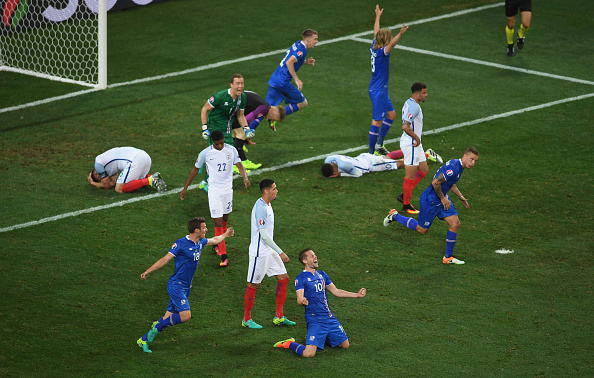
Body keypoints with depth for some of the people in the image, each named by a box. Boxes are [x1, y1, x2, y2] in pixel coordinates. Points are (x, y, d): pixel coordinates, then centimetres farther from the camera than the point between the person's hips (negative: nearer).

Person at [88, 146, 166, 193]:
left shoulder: (98, 163, 10)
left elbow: (107, 186, 13)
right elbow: (113, 183, 30)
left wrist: (93, 183, 29)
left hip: (135, 161, -9)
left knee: (119, 189, -5)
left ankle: (149, 181, -18)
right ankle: (155, 177, 4)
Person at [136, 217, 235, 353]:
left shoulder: (200, 243, 10)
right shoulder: (180, 244, -14)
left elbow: (215, 240, 32)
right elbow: (165, 259, -15)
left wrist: (225, 235, 47)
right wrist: (147, 271, -20)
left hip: (185, 287, 8)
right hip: (176, 285, -8)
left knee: (169, 318, 5)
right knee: (185, 315, -19)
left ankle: (144, 340, 10)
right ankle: (158, 326, -3)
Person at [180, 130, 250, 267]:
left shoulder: (231, 150, -4)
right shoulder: (205, 153, -9)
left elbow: (240, 166, -10)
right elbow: (195, 169, 3)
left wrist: (245, 177, -33)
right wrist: (185, 188, 7)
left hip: (228, 189, 3)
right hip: (214, 190, -3)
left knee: (225, 219, 16)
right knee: (218, 222, -9)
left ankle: (217, 245, 39)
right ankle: (223, 256, -11)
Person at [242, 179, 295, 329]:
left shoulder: (267, 204, 9)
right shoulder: (260, 207, -22)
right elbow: (264, 235, -24)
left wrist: (278, 252, 24)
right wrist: (280, 253, -22)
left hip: (269, 250, 10)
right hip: (259, 252, -10)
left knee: (283, 278, 9)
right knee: (254, 284, 1)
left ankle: (279, 317, 14)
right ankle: (247, 319, 13)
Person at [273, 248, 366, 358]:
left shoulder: (322, 274, 14)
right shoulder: (301, 278, -8)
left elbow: (336, 291, 22)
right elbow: (299, 299, -17)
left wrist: (357, 295, 19)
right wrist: (302, 301, -41)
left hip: (330, 317, 7)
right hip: (315, 319, -7)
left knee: (345, 345, 11)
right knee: (309, 353, -21)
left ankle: (322, 337, 32)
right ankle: (290, 344, 8)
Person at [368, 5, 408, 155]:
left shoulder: (374, 47, 3)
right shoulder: (381, 52, -21)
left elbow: (376, 32, 21)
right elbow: (391, 44, -43)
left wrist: (378, 16, 35)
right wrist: (400, 34, -58)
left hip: (381, 90, 10)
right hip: (378, 91, -10)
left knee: (391, 115, 19)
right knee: (377, 121, -6)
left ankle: (379, 144, 26)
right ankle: (371, 152, -2)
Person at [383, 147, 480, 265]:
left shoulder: (459, 166, 4)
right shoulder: (453, 167, -28)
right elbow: (435, 182, -30)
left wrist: (460, 197, 18)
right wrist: (443, 198, -18)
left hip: (442, 199, 9)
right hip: (431, 200, -9)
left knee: (455, 224, -2)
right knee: (422, 229, 7)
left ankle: (448, 257, 8)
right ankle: (395, 216, 26)